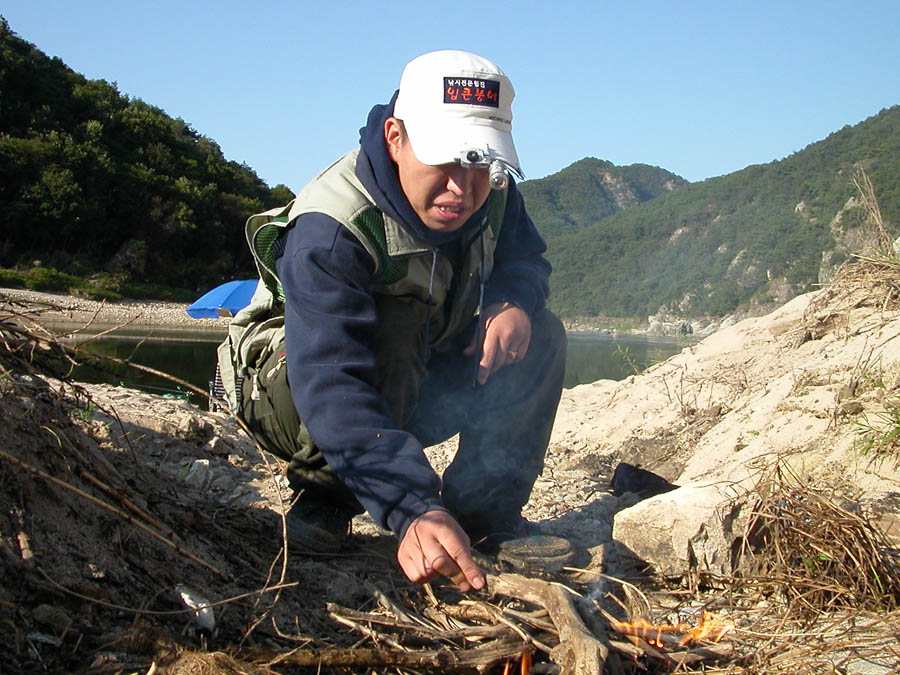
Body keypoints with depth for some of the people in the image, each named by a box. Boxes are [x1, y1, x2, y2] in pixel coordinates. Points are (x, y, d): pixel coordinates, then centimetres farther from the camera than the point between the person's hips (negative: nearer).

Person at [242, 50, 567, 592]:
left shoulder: (493, 193, -13)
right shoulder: (328, 231, -34)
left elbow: (527, 258, 8)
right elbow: (331, 387, -45)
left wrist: (514, 301, -20)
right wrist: (411, 510, -57)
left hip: (425, 387, 6)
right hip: (298, 400, -6)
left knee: (542, 337, -11)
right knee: (391, 328, -36)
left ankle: (484, 512, -7)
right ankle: (324, 499, -15)